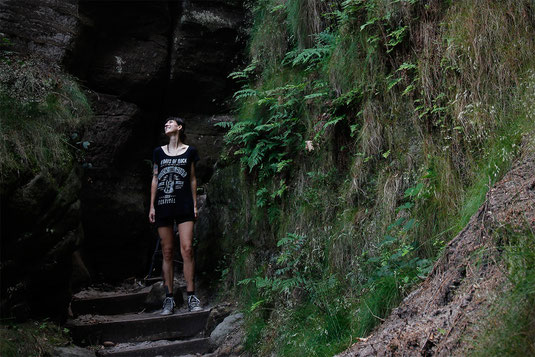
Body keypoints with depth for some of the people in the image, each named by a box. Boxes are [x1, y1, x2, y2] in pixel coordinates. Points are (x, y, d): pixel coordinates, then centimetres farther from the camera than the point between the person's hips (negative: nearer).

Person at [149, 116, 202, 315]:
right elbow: (155, 179, 13)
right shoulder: (159, 152, 13)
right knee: (167, 252, 2)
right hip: (163, 205, 2)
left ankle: (191, 296, -6)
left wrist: (195, 204, 6)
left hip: (184, 205, -2)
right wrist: (152, 206, 8)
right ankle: (169, 298, 6)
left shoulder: (189, 151, 8)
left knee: (186, 249, -11)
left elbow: (192, 179, 10)